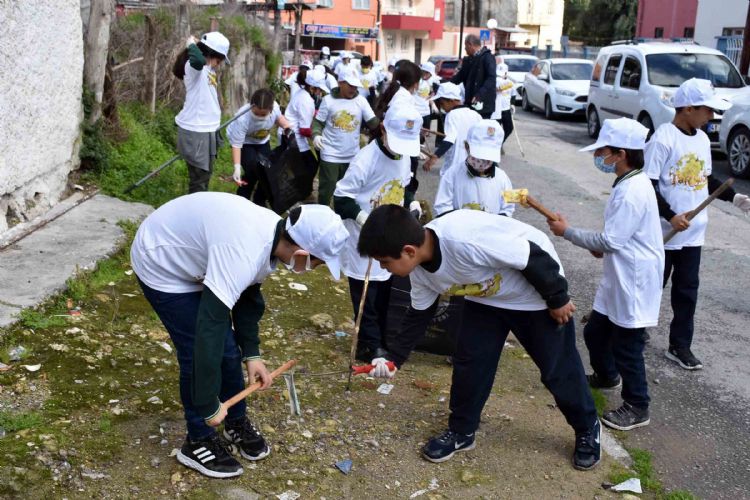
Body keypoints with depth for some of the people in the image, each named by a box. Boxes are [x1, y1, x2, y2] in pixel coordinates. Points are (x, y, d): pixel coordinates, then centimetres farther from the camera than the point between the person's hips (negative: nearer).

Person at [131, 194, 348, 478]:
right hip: (161, 266, -8)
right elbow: (208, 331, -38)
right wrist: (209, 406, -29)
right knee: (198, 352, -8)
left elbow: (248, 297, 5)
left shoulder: (275, 233, -12)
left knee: (227, 348, 8)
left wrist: (251, 353, 1)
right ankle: (198, 442, 13)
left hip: (191, 261, 8)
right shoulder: (241, 255, -40)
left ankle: (237, 423, 29)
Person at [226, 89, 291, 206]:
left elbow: (278, 117, -4)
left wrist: (288, 127, -21)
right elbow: (236, 144, -34)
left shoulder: (275, 107, -31)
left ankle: (259, 203, 20)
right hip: (244, 143, -5)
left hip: (262, 142, 5)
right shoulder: (242, 118, -43)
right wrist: (237, 167, -42)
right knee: (253, 170, -22)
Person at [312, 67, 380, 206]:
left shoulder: (361, 100, -3)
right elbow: (318, 122, -1)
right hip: (331, 154, -3)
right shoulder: (328, 100, -7)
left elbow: (374, 123, -7)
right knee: (327, 188, 1)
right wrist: (316, 135, -21)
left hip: (352, 155, 3)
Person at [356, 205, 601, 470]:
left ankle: (587, 429, 31)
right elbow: (418, 315, 2)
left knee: (558, 368, 7)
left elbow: (535, 259, -31)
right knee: (469, 361, 3)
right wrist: (393, 358, -3)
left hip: (537, 294, -6)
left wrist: (558, 300, -18)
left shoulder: (466, 239, -43)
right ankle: (461, 432, 22)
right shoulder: (419, 268, -16)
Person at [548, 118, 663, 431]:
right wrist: (601, 246, 6)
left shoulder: (632, 192, -25)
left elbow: (609, 241, -22)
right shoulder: (629, 184, 7)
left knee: (626, 345, 2)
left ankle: (636, 408, 18)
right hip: (618, 279, 10)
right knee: (595, 332, 22)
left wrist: (567, 232, -14)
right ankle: (607, 376, 47)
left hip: (634, 284, -10)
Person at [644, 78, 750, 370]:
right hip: (663, 232, -7)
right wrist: (670, 216, -23)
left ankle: (680, 346, 19)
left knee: (687, 290, 10)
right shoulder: (663, 139, -17)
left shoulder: (703, 139, 7)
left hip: (693, 232, 7)